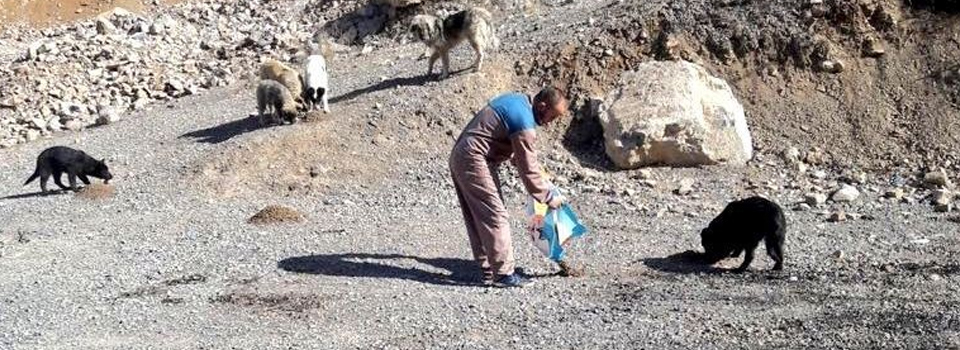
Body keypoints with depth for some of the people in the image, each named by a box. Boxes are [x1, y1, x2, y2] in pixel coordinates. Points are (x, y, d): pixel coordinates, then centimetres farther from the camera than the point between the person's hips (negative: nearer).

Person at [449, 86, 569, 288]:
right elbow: (528, 171, -14)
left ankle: (488, 270, 18)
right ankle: (503, 273, -4)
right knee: (495, 218, -7)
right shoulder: (525, 127, -19)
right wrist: (548, 199, -4)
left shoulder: (517, 99, 10)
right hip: (474, 163, -10)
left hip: (459, 157, 10)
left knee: (477, 218, 12)